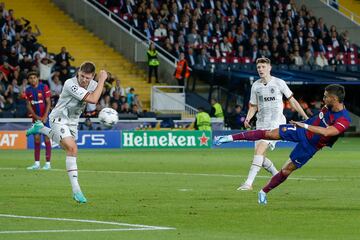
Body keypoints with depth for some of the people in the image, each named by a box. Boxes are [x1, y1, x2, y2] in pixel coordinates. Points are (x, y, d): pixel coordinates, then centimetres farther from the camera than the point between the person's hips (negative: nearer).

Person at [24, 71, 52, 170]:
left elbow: (48, 103, -8)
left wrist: (45, 116, -16)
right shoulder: (28, 90, 6)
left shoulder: (44, 87, -6)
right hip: (36, 117, 4)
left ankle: (48, 163, -4)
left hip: (45, 117, -4)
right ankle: (37, 163, 6)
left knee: (46, 138, -6)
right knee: (36, 139, 3)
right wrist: (36, 117, -5)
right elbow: (28, 105, 6)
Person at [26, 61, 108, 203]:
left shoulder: (93, 84, -10)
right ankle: (76, 190, -27)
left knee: (67, 148, 29)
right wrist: (102, 80, -35)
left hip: (72, 121, 8)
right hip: (59, 119, -8)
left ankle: (40, 128, 53)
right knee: (72, 149, -26)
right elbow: (92, 99, -41)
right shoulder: (70, 84, -32)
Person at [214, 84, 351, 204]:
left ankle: (264, 192, 20)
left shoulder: (344, 120, -32)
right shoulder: (328, 106, -9)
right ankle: (230, 138, 3)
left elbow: (326, 132, -46)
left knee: (286, 170, -2)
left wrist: (305, 126, -45)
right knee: (268, 134, -5)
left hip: (310, 146, -4)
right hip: (301, 131, 4)